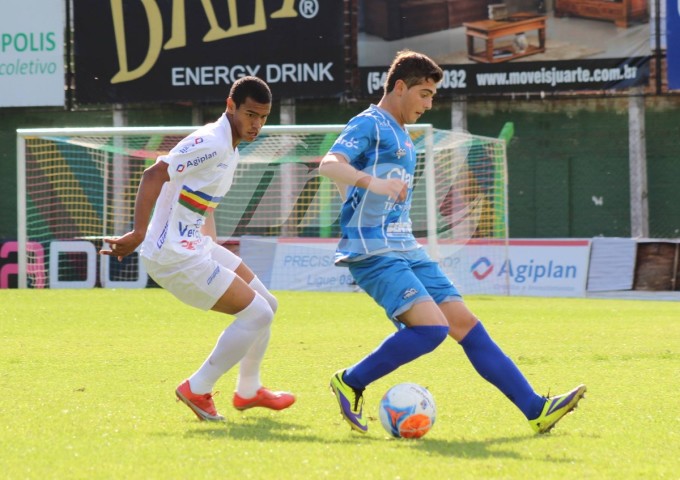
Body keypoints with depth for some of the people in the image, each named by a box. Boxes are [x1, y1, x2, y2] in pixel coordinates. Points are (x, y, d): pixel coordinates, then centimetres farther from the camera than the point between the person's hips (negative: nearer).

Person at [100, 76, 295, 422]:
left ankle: (248, 391, 31)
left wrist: (212, 243, 16)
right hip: (174, 257, -10)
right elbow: (154, 175, -26)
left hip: (197, 247, 10)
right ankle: (197, 390, 1)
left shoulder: (230, 151, 13)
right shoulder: (211, 143, -18)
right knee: (257, 313, -10)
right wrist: (138, 234, -30)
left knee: (266, 305, 17)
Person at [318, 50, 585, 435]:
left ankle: (536, 409, -2)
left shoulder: (403, 138, 22)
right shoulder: (368, 125, -7)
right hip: (373, 253, -9)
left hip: (407, 251, 9)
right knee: (432, 326, -23)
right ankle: (350, 383, -7)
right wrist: (371, 182, -40)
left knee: (465, 323, 1)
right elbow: (329, 165, -24)